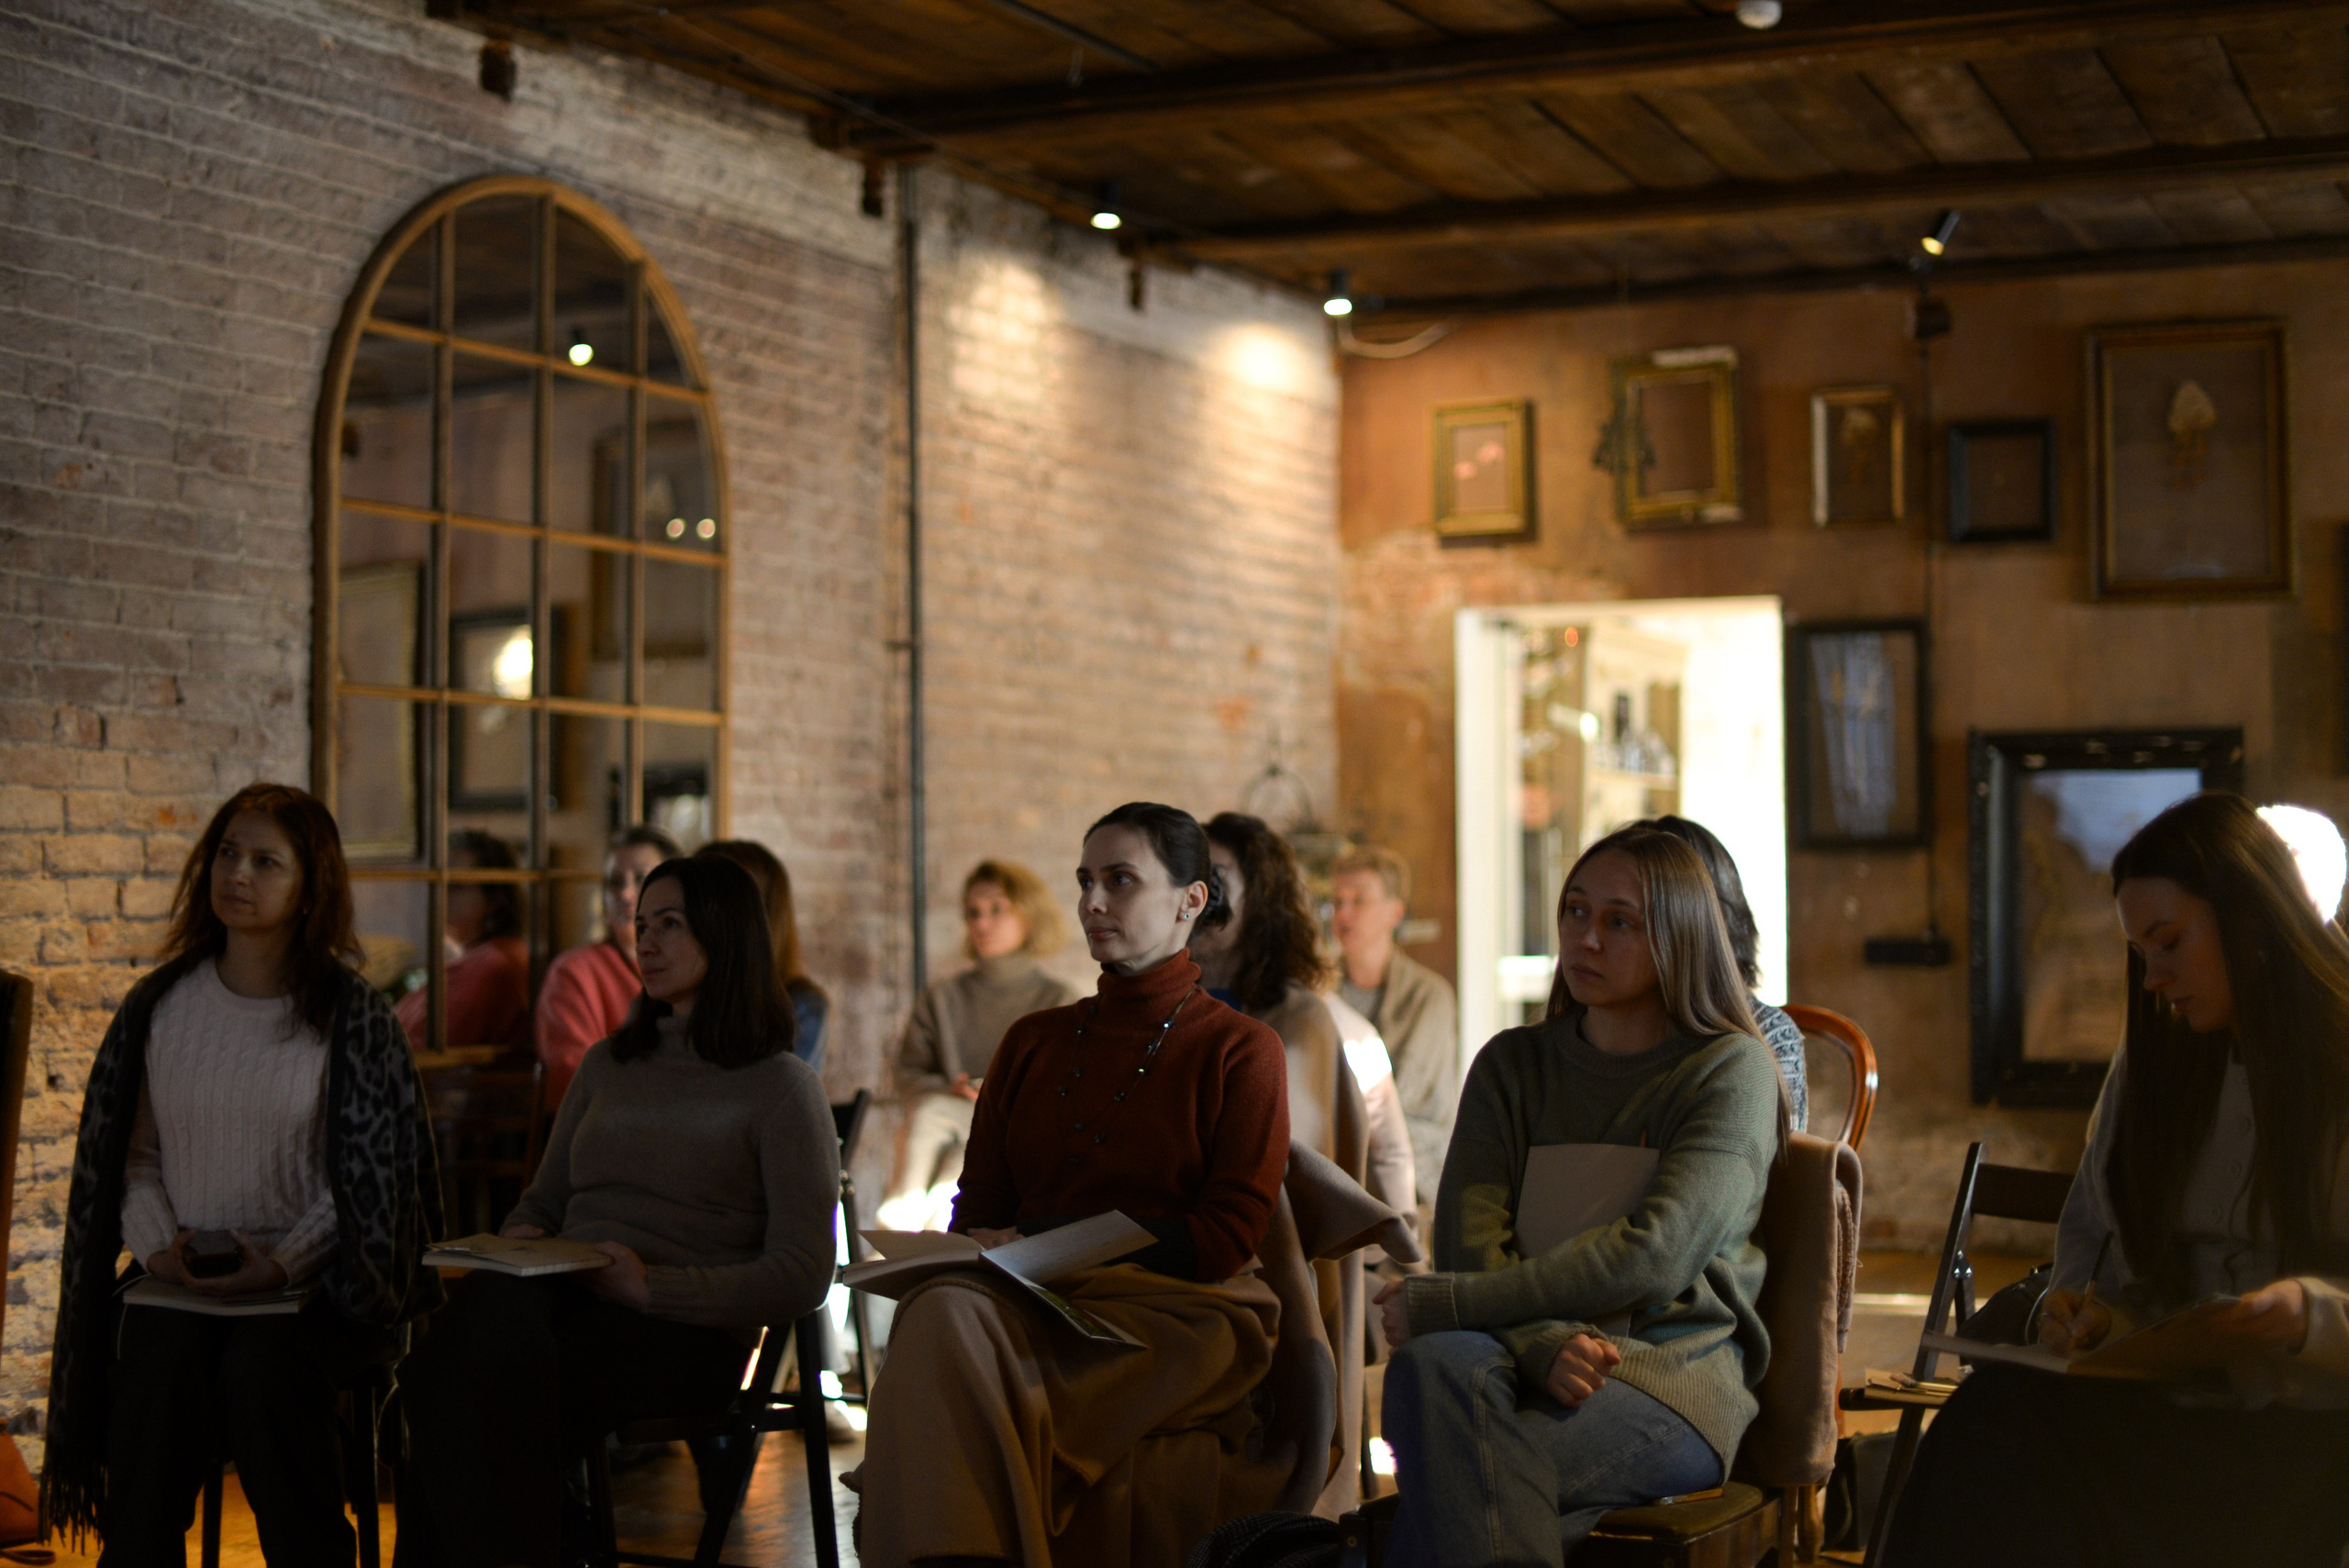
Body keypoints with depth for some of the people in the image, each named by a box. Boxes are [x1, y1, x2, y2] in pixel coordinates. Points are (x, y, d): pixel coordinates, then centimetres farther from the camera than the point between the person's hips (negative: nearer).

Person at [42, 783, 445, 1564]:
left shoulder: (352, 1014, 1)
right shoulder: (160, 1004, 10)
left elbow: (371, 1171, 0)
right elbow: (134, 1153, 13)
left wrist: (285, 1259, -12)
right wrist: (158, 1243, -5)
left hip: (311, 1280, -2)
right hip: (180, 1276, 2)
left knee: (261, 1364, -31)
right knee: (157, 1361, -27)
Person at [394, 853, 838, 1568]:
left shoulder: (781, 1087, 5)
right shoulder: (607, 1065, 25)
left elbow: (802, 1278, -3)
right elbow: (541, 1200, 30)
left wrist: (651, 1285, -13)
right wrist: (522, 1242, 4)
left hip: (686, 1331, -5)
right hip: (560, 1292, 5)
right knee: (488, 1304, -34)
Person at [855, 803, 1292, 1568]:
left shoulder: (1240, 1051, 9)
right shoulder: (1033, 1042, 24)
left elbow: (1225, 1238, -1)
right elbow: (978, 1209, 19)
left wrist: (1037, 1245, -10)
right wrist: (975, 1255, -8)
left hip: (1174, 1314, -4)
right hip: (1027, 1303, 4)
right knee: (942, 1311, -33)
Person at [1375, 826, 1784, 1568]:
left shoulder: (1734, 1068, 3)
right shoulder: (1513, 1063, 17)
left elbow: (1653, 1256, -11)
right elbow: (1471, 1240, 2)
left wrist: (1441, 1305, -13)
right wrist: (1544, 1344, -21)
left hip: (1670, 1368, -4)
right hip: (1524, 1350, 4)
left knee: (1466, 1473, -35)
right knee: (1433, 1366, -35)